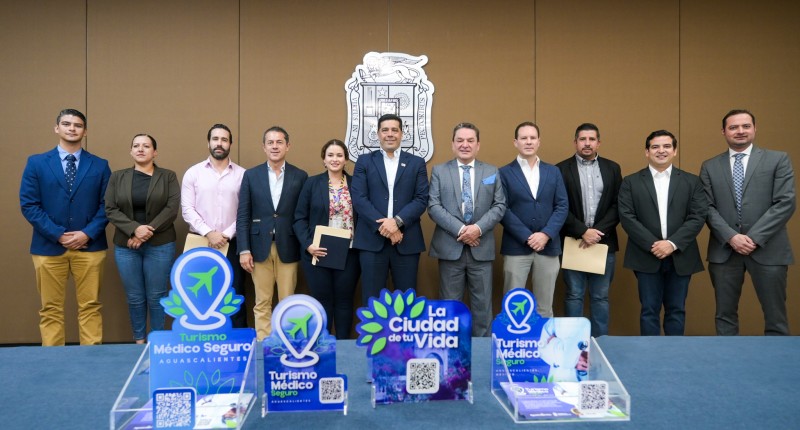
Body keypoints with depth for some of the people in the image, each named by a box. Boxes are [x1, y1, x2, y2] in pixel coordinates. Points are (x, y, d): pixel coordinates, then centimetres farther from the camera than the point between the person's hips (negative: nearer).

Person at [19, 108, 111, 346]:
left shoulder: (100, 165, 7)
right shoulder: (36, 163, 5)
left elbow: (107, 205, 2)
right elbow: (28, 205, -1)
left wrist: (87, 234, -11)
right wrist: (58, 235, -10)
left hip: (89, 245, 0)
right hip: (49, 246, 0)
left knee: (90, 306, 4)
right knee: (51, 309, 7)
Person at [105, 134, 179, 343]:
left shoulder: (168, 176, 4)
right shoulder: (117, 177, 9)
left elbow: (172, 209, -6)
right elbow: (110, 210, 0)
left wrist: (147, 232, -15)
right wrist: (134, 229, -15)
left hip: (160, 245, -2)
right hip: (125, 246, 2)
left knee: (156, 296, 3)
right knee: (134, 297, 8)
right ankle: (139, 340, 22)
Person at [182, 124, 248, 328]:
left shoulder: (242, 174, 3)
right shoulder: (193, 172, 5)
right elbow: (187, 209, -2)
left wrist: (227, 234, -10)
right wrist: (208, 233, -12)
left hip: (232, 244, 0)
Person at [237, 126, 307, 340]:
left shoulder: (300, 176, 4)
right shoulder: (251, 175, 5)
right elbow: (243, 215, 2)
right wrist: (244, 249, -5)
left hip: (288, 248, 0)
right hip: (260, 247, 1)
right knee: (262, 304, 7)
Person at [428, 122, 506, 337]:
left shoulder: (492, 172, 9)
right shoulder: (439, 171, 5)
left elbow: (500, 206, 2)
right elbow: (433, 206, -4)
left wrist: (478, 228, -14)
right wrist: (460, 229, -15)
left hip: (481, 248, 1)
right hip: (450, 247, -1)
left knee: (482, 304, 8)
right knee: (449, 304, 8)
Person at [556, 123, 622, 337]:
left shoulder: (612, 168, 9)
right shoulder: (561, 169, 0)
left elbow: (618, 206, 2)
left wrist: (598, 232, -10)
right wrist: (582, 232, -14)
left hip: (604, 242, 2)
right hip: (574, 242, -2)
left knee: (601, 296, 9)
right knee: (574, 295, 4)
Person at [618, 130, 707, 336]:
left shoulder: (691, 181, 8)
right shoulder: (631, 182, 4)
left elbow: (698, 216, -2)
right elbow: (627, 217, -5)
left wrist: (673, 244, -14)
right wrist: (652, 244, -14)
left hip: (680, 257, 1)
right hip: (646, 257, -1)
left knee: (676, 310, 10)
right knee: (649, 311, 4)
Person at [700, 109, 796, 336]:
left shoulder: (778, 160, 4)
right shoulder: (710, 167, 9)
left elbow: (786, 203, -6)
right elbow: (708, 207, 2)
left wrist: (754, 237, -14)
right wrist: (731, 237, -13)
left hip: (768, 249, -1)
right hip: (724, 250, 2)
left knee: (775, 317, 4)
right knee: (725, 314, 9)